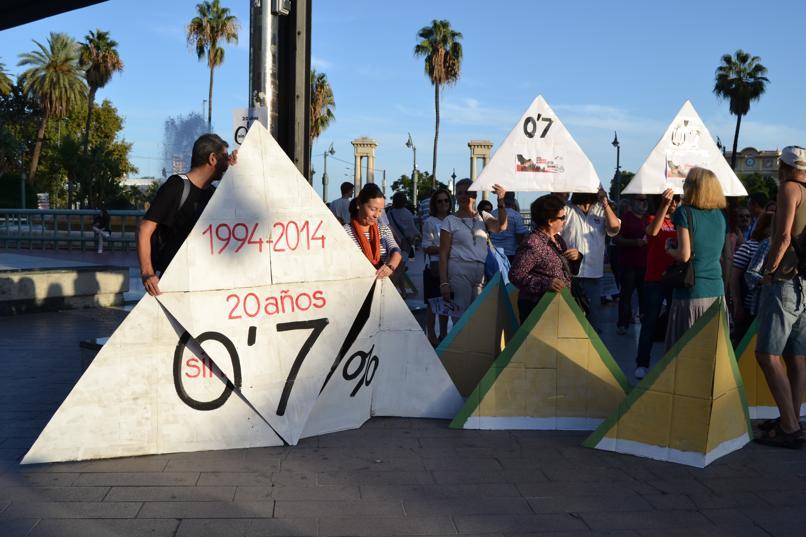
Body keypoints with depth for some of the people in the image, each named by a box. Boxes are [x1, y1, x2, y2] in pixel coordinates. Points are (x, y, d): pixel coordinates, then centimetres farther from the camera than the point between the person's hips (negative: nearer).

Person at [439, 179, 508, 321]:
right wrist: (443, 282, -9)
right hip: (459, 271, -3)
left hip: (482, 272, 3)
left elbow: (501, 227, -11)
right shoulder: (450, 221, 3)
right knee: (461, 316, -4)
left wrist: (501, 201, -24)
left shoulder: (483, 217, 10)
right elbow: (443, 253, -1)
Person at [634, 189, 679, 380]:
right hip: (655, 279, -4)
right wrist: (664, 205, -29)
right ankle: (642, 364, 0)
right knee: (650, 321, -4)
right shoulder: (653, 218, 2)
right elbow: (652, 231, -22)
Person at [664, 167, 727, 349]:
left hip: (690, 292, -5)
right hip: (716, 291, 5)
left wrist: (668, 248, 6)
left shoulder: (685, 213, -8)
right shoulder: (721, 215, 9)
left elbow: (684, 255, -14)